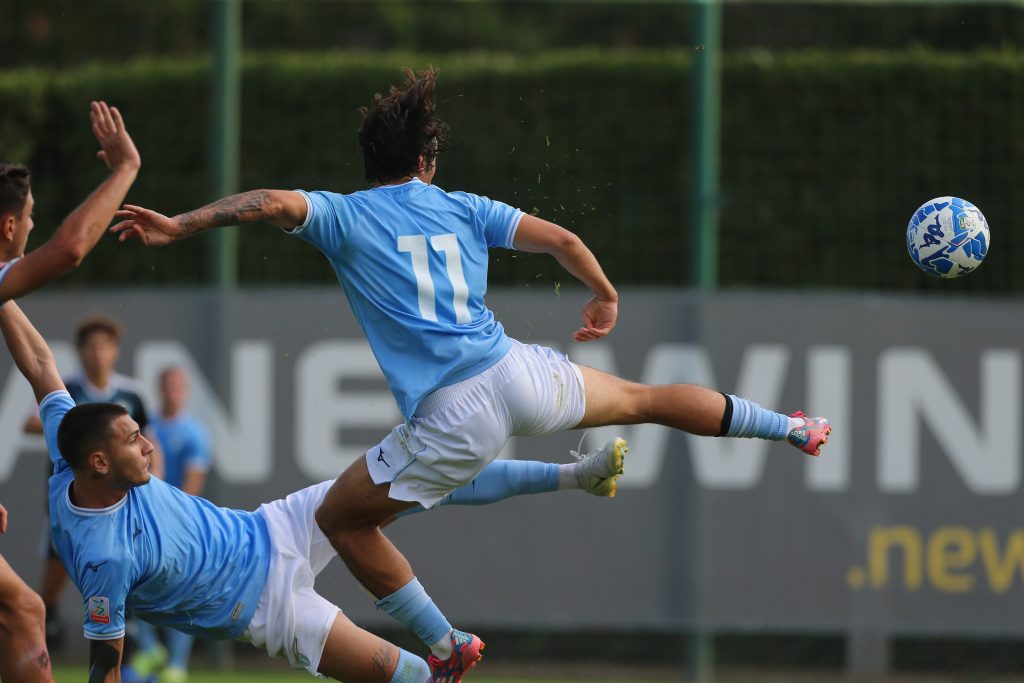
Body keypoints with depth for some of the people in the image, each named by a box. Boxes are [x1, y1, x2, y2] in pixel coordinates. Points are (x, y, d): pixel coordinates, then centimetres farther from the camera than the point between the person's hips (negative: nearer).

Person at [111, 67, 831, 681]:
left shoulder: (342, 216, 4)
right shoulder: (464, 208, 12)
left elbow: (273, 202, -15)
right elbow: (564, 240, 10)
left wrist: (178, 225, -15)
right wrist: (605, 297, 29)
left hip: (453, 420, -4)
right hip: (521, 376, 4)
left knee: (341, 518, 13)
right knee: (642, 398, 28)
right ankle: (791, 428, 44)